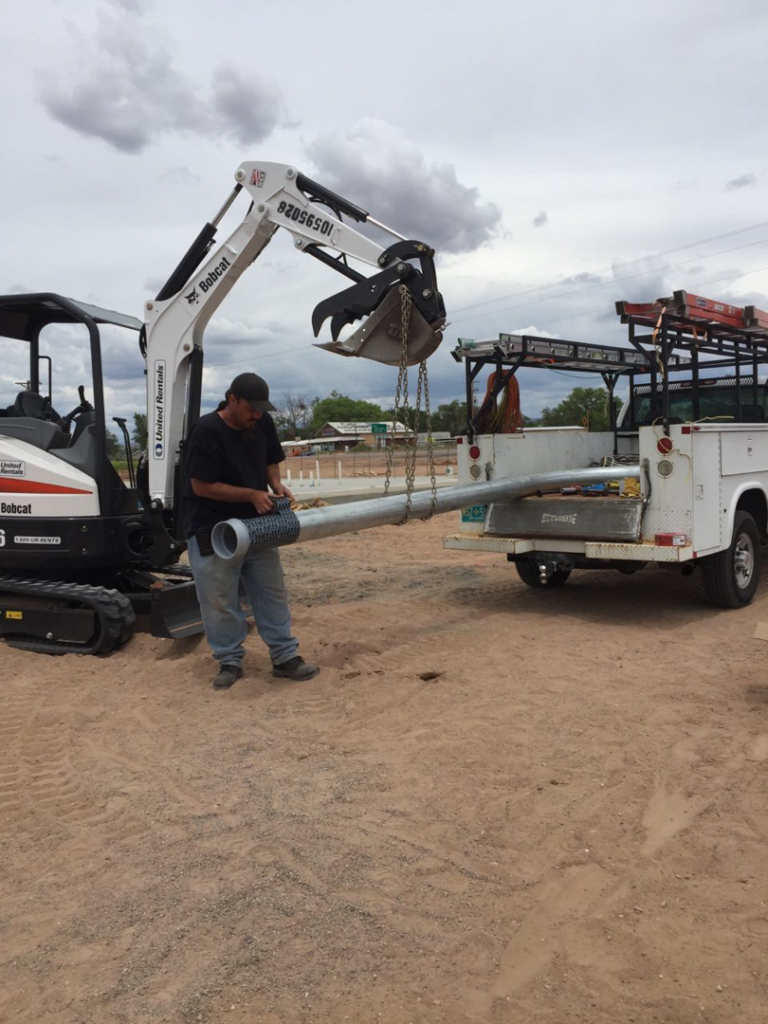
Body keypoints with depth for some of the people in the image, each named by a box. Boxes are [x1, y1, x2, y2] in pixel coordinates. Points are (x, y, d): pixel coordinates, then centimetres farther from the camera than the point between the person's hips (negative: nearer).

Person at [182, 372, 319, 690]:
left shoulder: (262, 423, -1)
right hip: (213, 530, -6)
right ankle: (229, 661, 20)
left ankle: (285, 657, 19)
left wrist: (275, 483, -7)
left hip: (256, 524, 6)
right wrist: (251, 494, -22)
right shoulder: (207, 431, -21)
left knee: (272, 593, 9)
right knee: (220, 601, 3)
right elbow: (202, 486, -20)